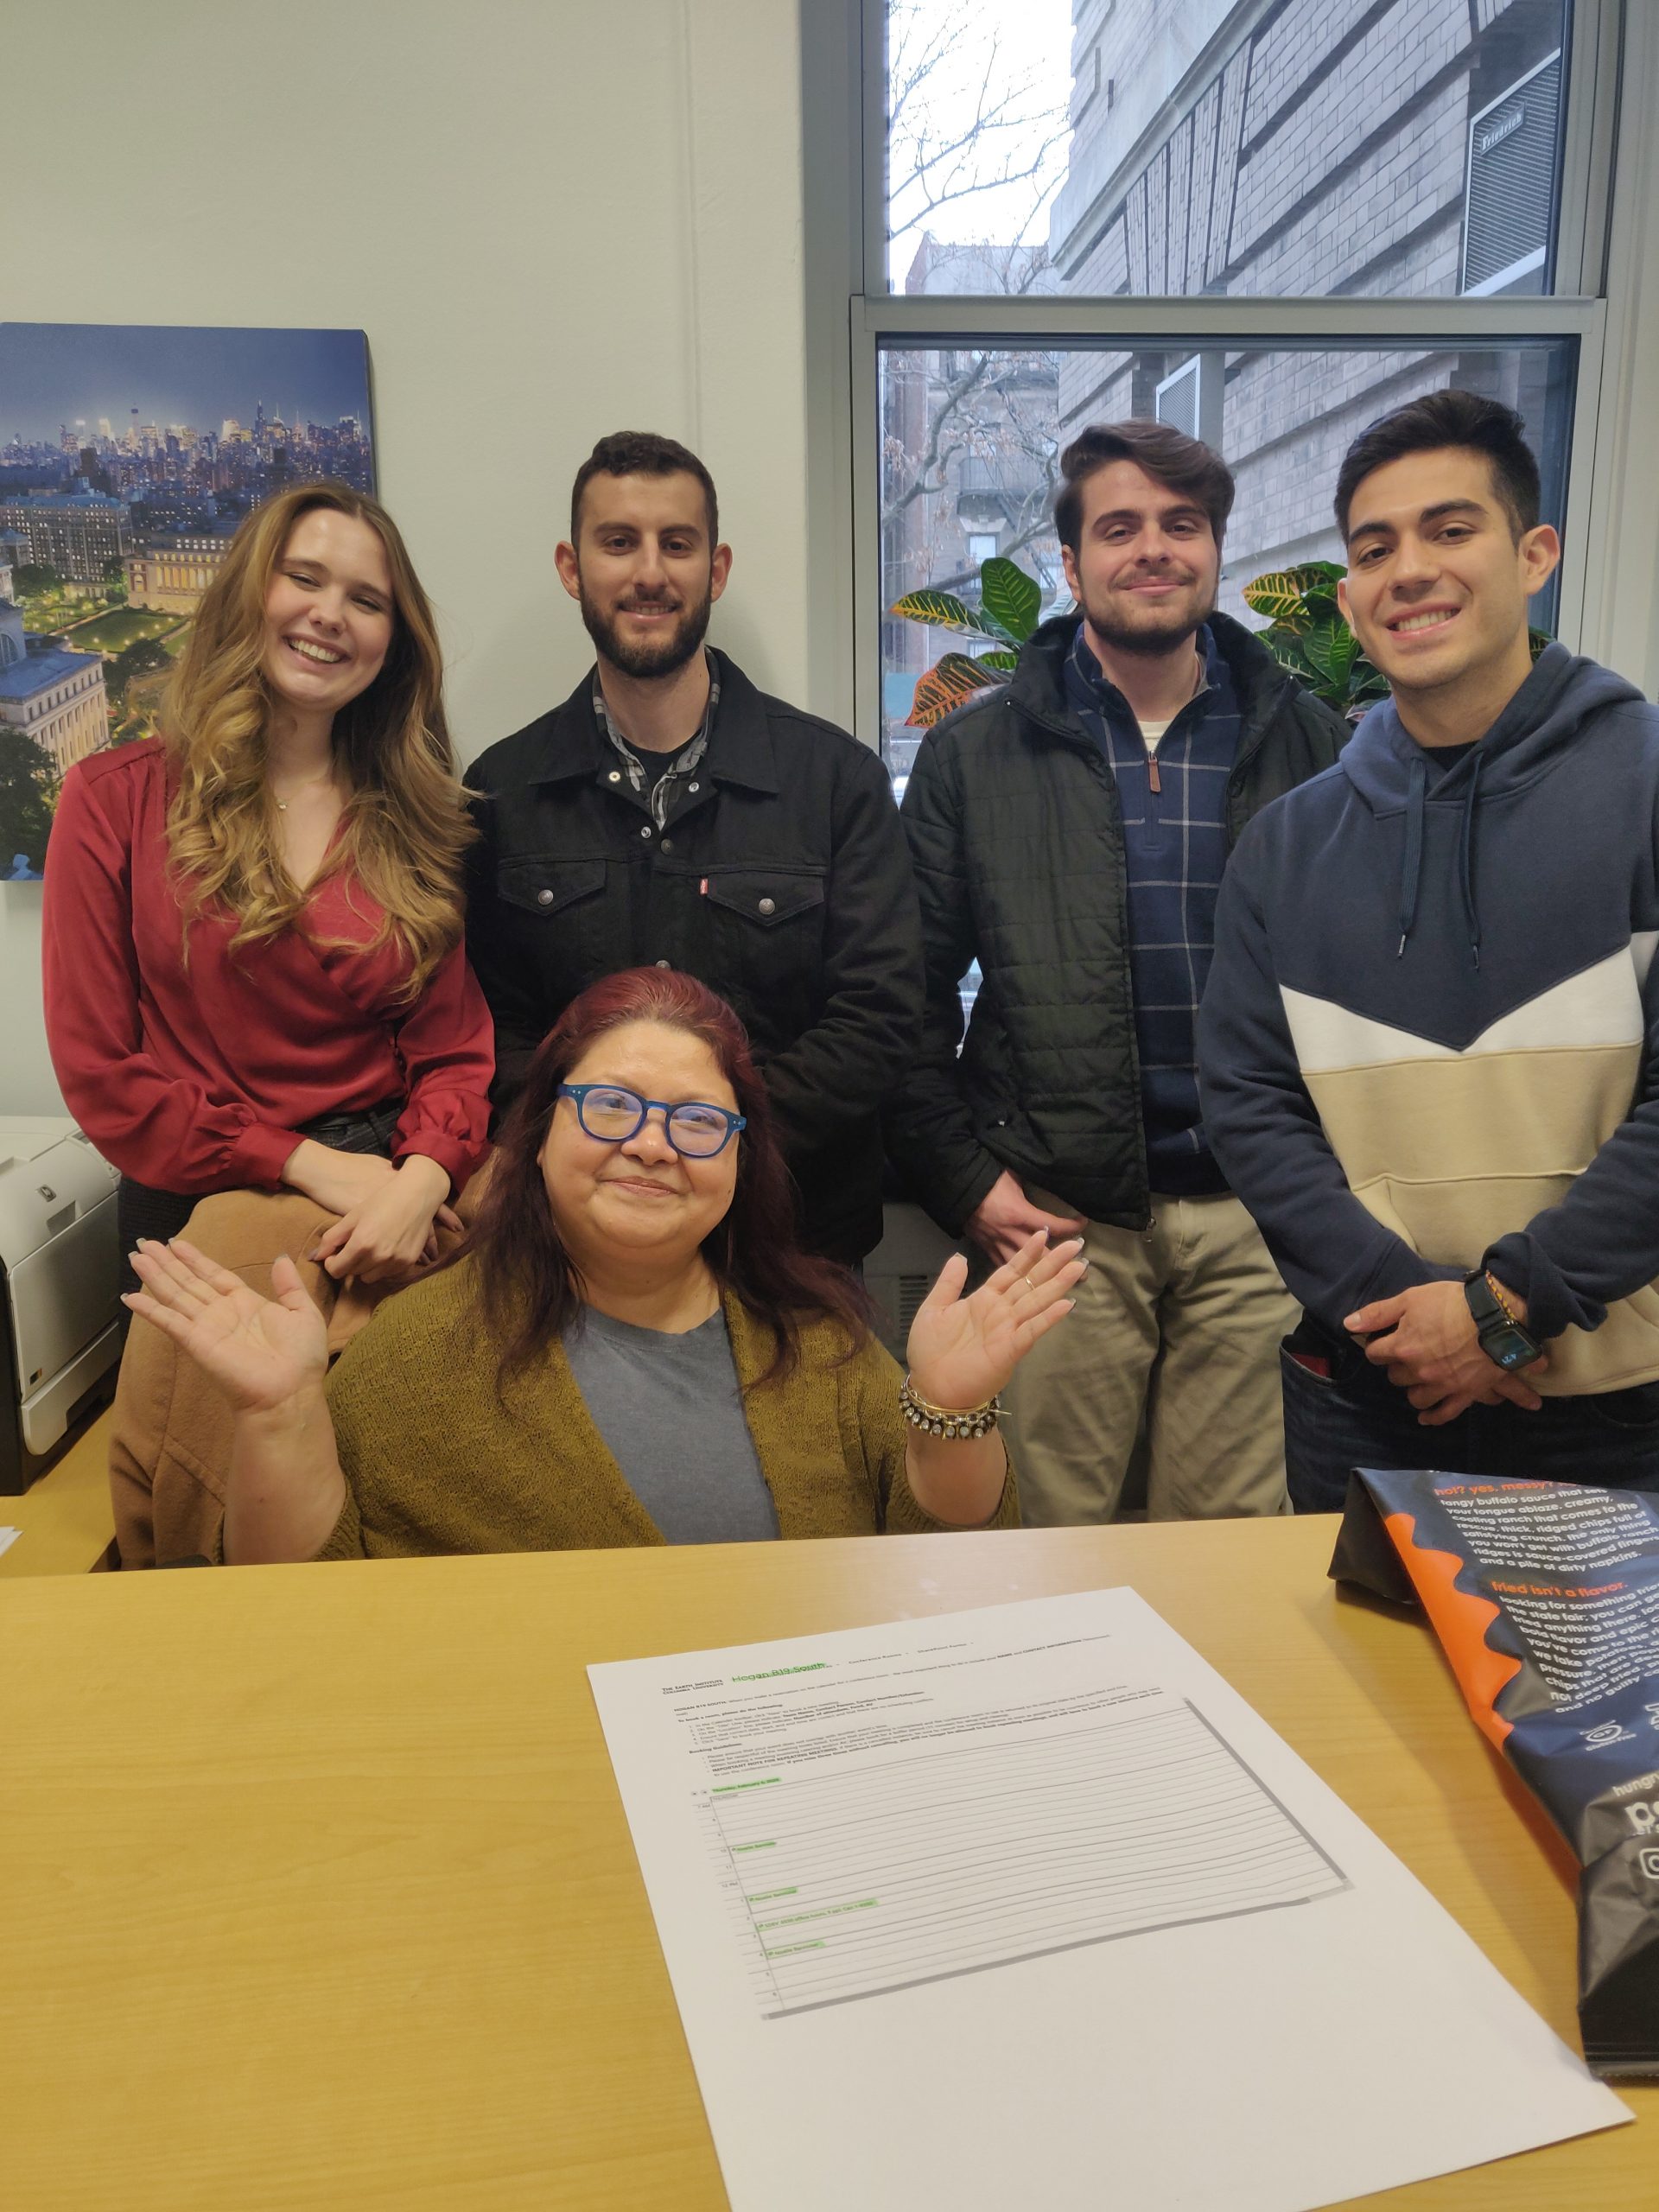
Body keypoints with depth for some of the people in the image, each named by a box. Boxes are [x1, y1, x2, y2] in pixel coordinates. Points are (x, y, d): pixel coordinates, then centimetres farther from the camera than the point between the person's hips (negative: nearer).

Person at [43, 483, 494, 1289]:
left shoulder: (421, 820, 3)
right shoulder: (114, 799, -5)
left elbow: (454, 1052, -1)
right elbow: (97, 1068, -7)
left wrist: (423, 1179, -23)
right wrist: (309, 1163, -16)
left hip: (395, 1217, 2)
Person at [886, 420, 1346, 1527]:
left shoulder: (1307, 742, 7)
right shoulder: (974, 754, 4)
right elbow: (915, 990, 4)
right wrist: (964, 1178, -3)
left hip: (1258, 1213, 1)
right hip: (1055, 1214, -1)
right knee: (1051, 1535, 9)